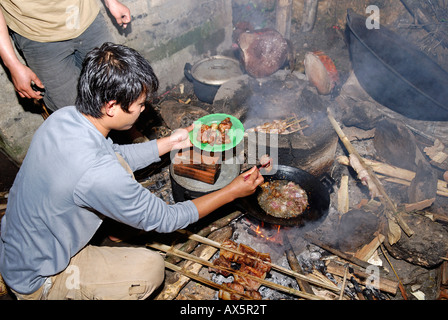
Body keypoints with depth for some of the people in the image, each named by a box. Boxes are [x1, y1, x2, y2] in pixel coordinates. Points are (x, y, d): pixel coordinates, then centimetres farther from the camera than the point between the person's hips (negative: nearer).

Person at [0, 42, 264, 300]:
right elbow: (165, 220, -24)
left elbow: (117, 155, 5)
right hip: (35, 281, -7)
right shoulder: (96, 175, -40)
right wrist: (233, 192, -16)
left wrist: (170, 142, 0)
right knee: (151, 267, -13)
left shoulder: (65, 116, -14)